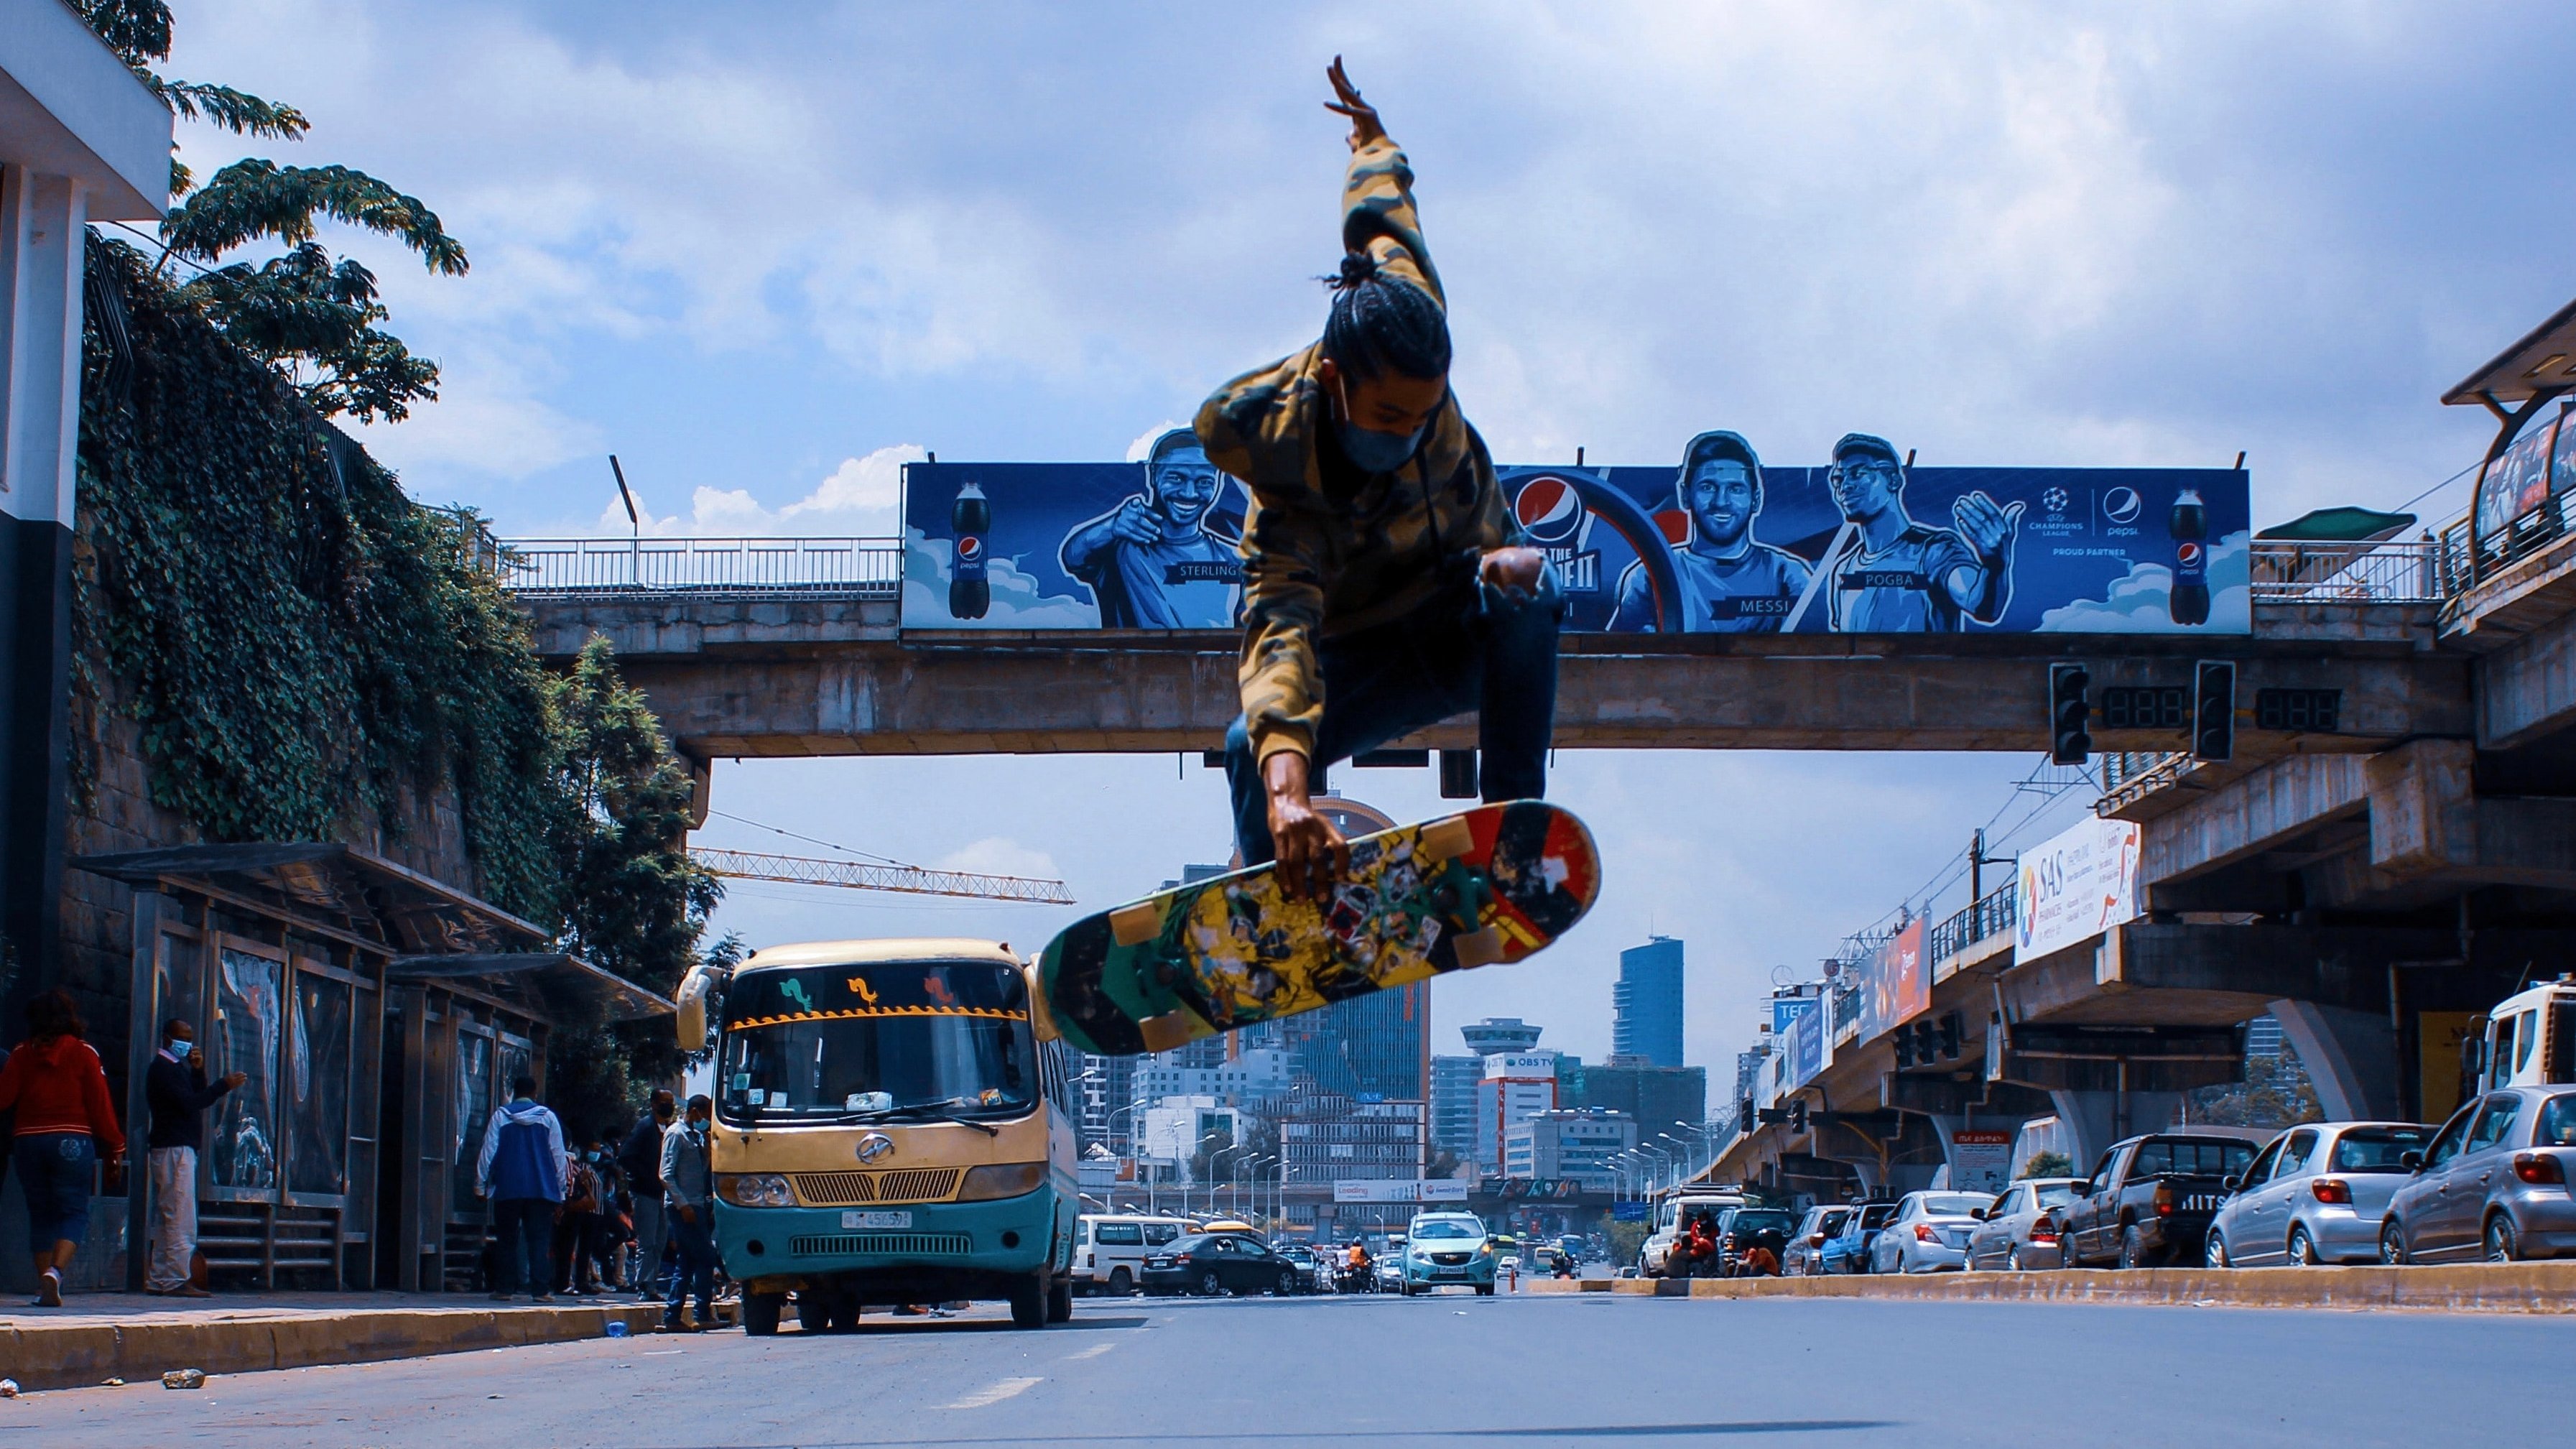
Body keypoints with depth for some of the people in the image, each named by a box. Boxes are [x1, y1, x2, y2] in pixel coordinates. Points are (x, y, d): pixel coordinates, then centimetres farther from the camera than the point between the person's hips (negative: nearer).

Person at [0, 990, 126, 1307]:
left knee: (40, 1214, 12)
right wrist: (114, 1150, 3)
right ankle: (55, 1271, -23)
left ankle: (44, 1286, 8)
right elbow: (100, 1105, -3)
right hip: (72, 1140, -3)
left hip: (29, 1141, 3)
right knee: (74, 1212, 0)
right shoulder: (82, 1053, -1)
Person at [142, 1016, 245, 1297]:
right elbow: (189, 1104, -20)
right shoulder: (163, 1068, -10)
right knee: (181, 1219, -12)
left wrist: (198, 1071, 3)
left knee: (166, 1220, 10)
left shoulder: (174, 1068, 22)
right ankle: (177, 1281, -14)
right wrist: (224, 1085, -19)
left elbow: (196, 1097, 16)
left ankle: (158, 1281, 12)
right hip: (174, 1149, -11)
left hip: (175, 1150, 11)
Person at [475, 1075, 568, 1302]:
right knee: (539, 1241, 0)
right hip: (542, 1189, 0)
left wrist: (480, 1183, 6)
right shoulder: (547, 1117, 4)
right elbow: (559, 1155, 6)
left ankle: (505, 1288, 5)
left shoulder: (500, 1116, 2)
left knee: (508, 1241, 8)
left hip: (508, 1189, 0)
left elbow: (488, 1151, 1)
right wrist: (561, 1189, 12)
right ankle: (540, 1290, -7)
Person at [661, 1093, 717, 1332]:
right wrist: (683, 1205, -19)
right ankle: (702, 1316, -10)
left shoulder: (697, 1136, 17)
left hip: (698, 1205, 9)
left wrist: (710, 1202, 9)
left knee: (688, 1263, 8)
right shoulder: (676, 1135, -8)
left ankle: (672, 1317, 10)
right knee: (705, 1258, -11)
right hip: (683, 1207, -9)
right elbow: (666, 1175, -14)